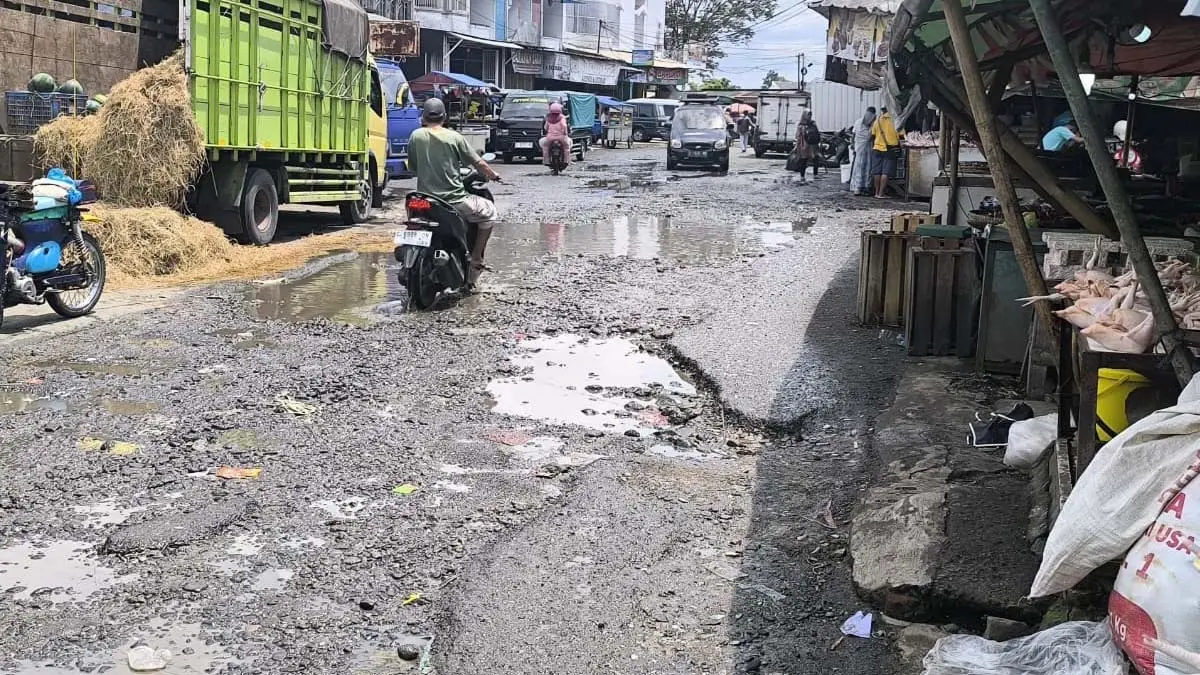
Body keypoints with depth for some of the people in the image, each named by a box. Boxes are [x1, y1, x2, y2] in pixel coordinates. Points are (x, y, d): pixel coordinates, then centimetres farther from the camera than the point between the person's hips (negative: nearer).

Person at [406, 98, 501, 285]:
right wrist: (493, 175, 19)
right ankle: (476, 259, 13)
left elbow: (412, 168, 9)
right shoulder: (454, 137, -6)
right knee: (489, 211, 18)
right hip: (453, 199, -3)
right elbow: (477, 163, 0)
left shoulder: (416, 136, 0)